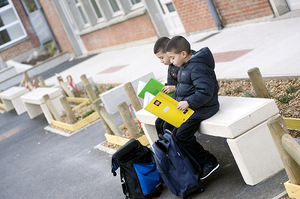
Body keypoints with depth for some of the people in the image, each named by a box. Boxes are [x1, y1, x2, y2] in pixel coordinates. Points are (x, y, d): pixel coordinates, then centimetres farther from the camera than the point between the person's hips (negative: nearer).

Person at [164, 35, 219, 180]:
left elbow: (206, 92, -27)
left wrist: (188, 102, -30)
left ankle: (209, 162, -2)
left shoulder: (197, 67, -22)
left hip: (202, 108, -11)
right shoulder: (183, 67, 11)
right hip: (189, 108, 11)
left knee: (181, 135, -17)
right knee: (169, 128, 4)